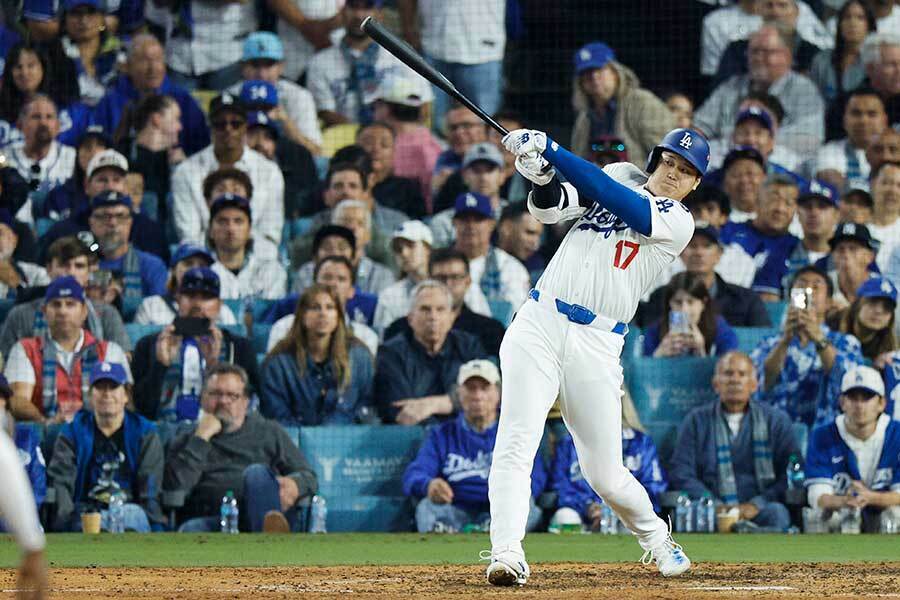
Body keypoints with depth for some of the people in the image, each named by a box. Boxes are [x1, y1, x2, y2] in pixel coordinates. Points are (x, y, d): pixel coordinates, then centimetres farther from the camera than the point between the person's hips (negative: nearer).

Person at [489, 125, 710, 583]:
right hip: (539, 323, 2)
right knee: (517, 441, -17)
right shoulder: (622, 176, 14)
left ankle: (654, 536, 31)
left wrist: (551, 150, -19)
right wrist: (543, 176, -20)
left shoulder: (678, 223, 0)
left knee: (605, 474, 2)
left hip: (596, 344, -2)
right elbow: (550, 208, 2)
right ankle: (506, 553, -23)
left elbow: (611, 197, -14)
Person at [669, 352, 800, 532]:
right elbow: (681, 474, 7)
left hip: (759, 509, 0)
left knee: (776, 513, -35)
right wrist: (716, 506, -10)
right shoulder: (696, 421, 16)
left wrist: (756, 505, -11)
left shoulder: (776, 420, 14)